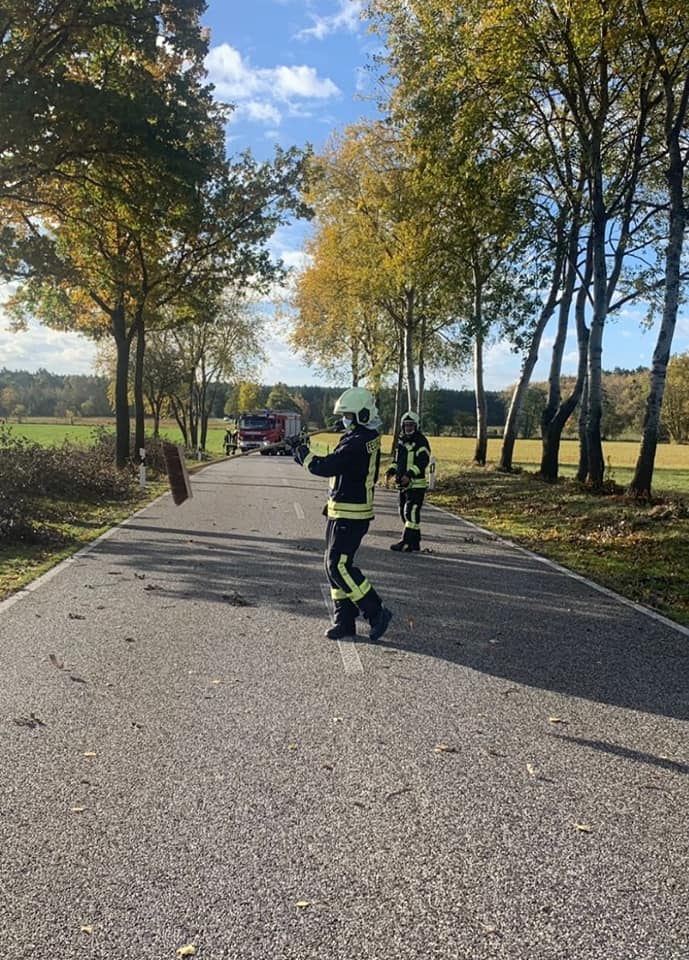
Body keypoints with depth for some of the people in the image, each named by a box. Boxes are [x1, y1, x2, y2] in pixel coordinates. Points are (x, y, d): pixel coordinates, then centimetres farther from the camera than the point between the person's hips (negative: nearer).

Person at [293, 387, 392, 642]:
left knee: (339, 566, -8)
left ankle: (376, 613, 1)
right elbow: (338, 463, 15)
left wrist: (305, 456, -5)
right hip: (342, 512, 10)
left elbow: (326, 467, -23)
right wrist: (310, 458, 3)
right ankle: (345, 621, 18)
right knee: (335, 565, 12)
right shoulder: (369, 438, 13)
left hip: (349, 515, -10)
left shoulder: (358, 442, -20)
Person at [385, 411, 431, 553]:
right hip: (403, 483, 9)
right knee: (404, 512, 12)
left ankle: (407, 543, -9)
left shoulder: (421, 441, -9)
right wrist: (391, 471, 5)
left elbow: (423, 461, -18)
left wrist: (410, 474, -28)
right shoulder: (401, 441, 17)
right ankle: (415, 542, 20)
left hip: (416, 484, -9)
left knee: (411, 512, -11)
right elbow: (397, 460, 24)